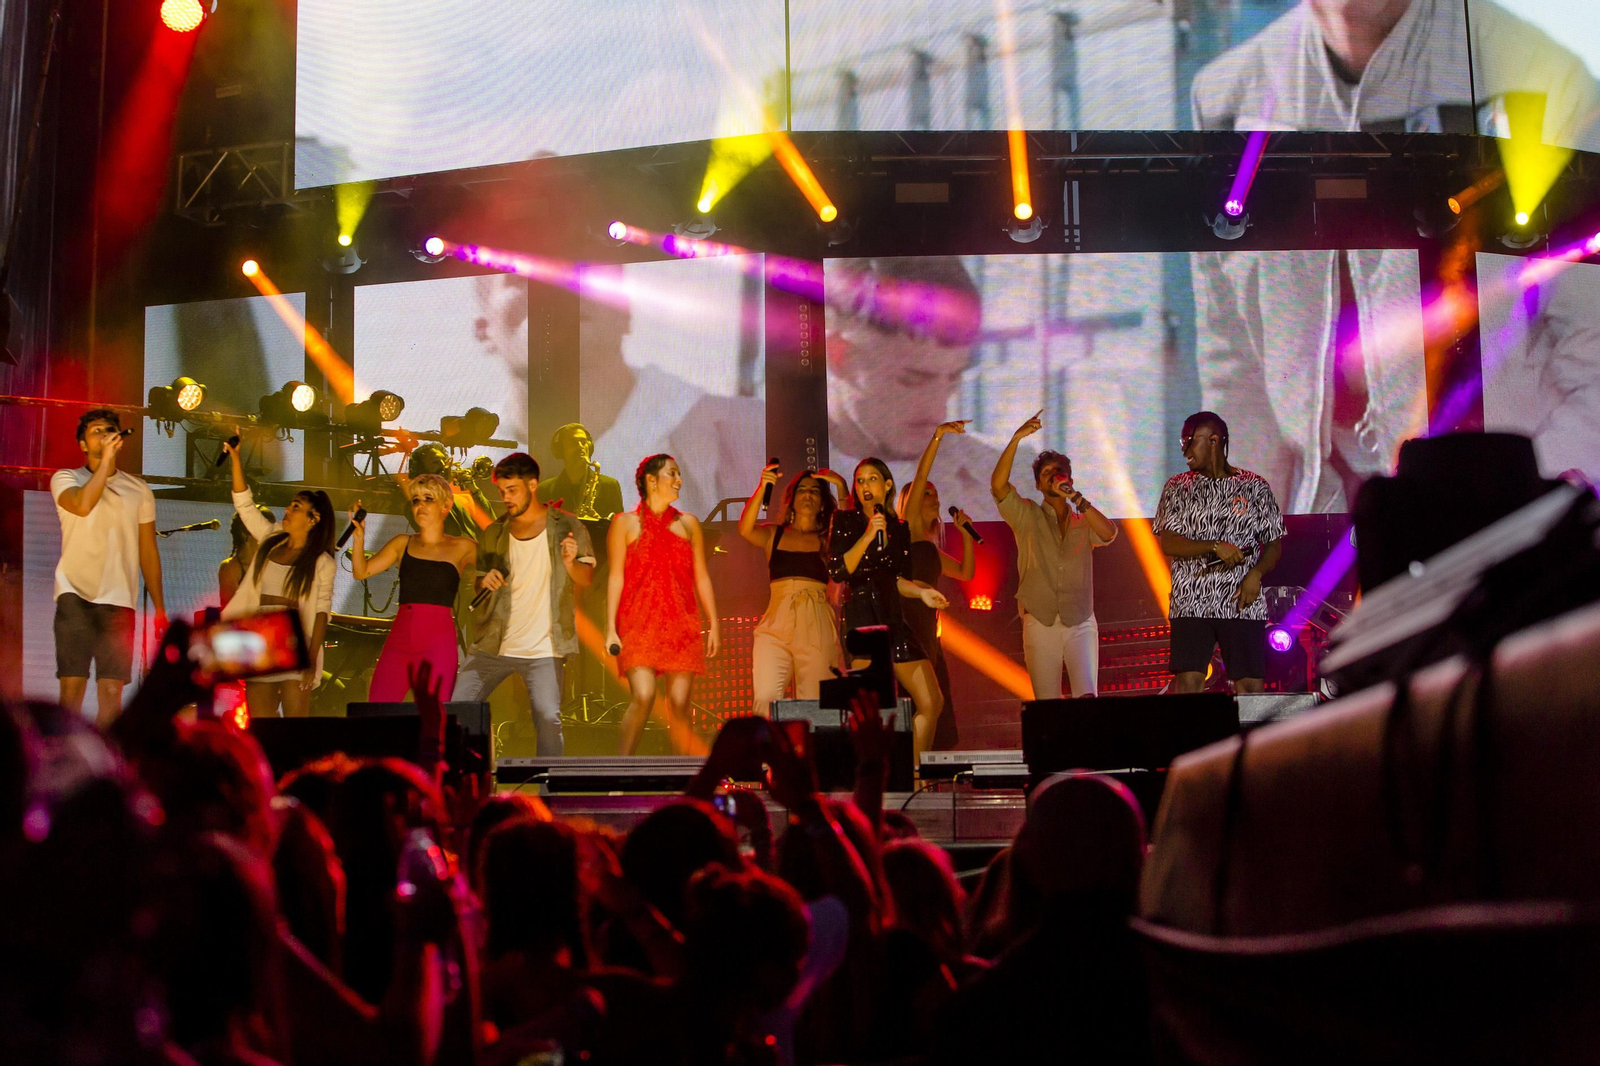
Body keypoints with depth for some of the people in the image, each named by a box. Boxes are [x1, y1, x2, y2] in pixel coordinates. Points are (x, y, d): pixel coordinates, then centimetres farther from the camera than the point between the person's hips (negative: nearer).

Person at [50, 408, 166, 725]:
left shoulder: (138, 490, 16)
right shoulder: (65, 479, 8)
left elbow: (148, 552, 17)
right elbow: (82, 505, -17)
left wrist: (160, 608, 12)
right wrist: (106, 459, -11)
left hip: (119, 599, 2)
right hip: (75, 594, -2)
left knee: (112, 692, -4)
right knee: (72, 686, -11)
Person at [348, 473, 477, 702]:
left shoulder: (463, 548, 9)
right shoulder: (403, 543, 16)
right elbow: (361, 572, 14)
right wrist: (359, 536, 1)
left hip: (439, 642, -3)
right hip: (399, 639, 3)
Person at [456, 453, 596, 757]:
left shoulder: (566, 527, 0)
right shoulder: (493, 535, 9)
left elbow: (587, 579, -4)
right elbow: (479, 588, 17)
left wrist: (571, 564, -27)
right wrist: (485, 583, -8)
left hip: (542, 650, -3)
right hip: (492, 645, 3)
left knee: (548, 718, -16)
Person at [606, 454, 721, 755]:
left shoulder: (688, 524, 15)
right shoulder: (625, 523, 6)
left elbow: (701, 578, 14)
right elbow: (616, 577, 2)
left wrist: (713, 624, 8)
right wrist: (611, 628, -6)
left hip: (682, 626, 3)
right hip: (639, 624, -3)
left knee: (679, 702, -4)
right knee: (643, 696, -18)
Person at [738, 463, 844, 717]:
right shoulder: (773, 534, 15)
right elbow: (745, 529, -5)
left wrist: (842, 488, -11)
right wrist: (763, 487, -17)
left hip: (817, 629, 0)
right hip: (776, 628, 0)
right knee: (766, 698, -19)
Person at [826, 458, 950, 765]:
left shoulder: (899, 528, 16)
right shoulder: (845, 521, 2)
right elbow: (838, 571, -9)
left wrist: (921, 593, 1)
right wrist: (867, 536, -16)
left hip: (893, 616, 6)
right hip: (860, 616, -6)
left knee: (932, 702, 2)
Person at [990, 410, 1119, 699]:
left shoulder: (1083, 521, 13)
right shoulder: (1027, 516, 9)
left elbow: (1109, 534, -8)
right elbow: (998, 484, -6)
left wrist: (1075, 498, -15)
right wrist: (1016, 439, -15)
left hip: (1080, 623, 0)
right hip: (1040, 622, 0)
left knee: (1087, 697, -16)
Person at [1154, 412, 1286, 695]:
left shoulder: (1254, 487, 8)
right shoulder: (1177, 487, 9)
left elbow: (1274, 544, 10)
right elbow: (1167, 543, -1)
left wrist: (1256, 573, -10)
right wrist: (1215, 548, -15)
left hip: (1242, 604, 0)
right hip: (1191, 605, 0)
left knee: (1250, 686, -4)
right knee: (1188, 683, -9)